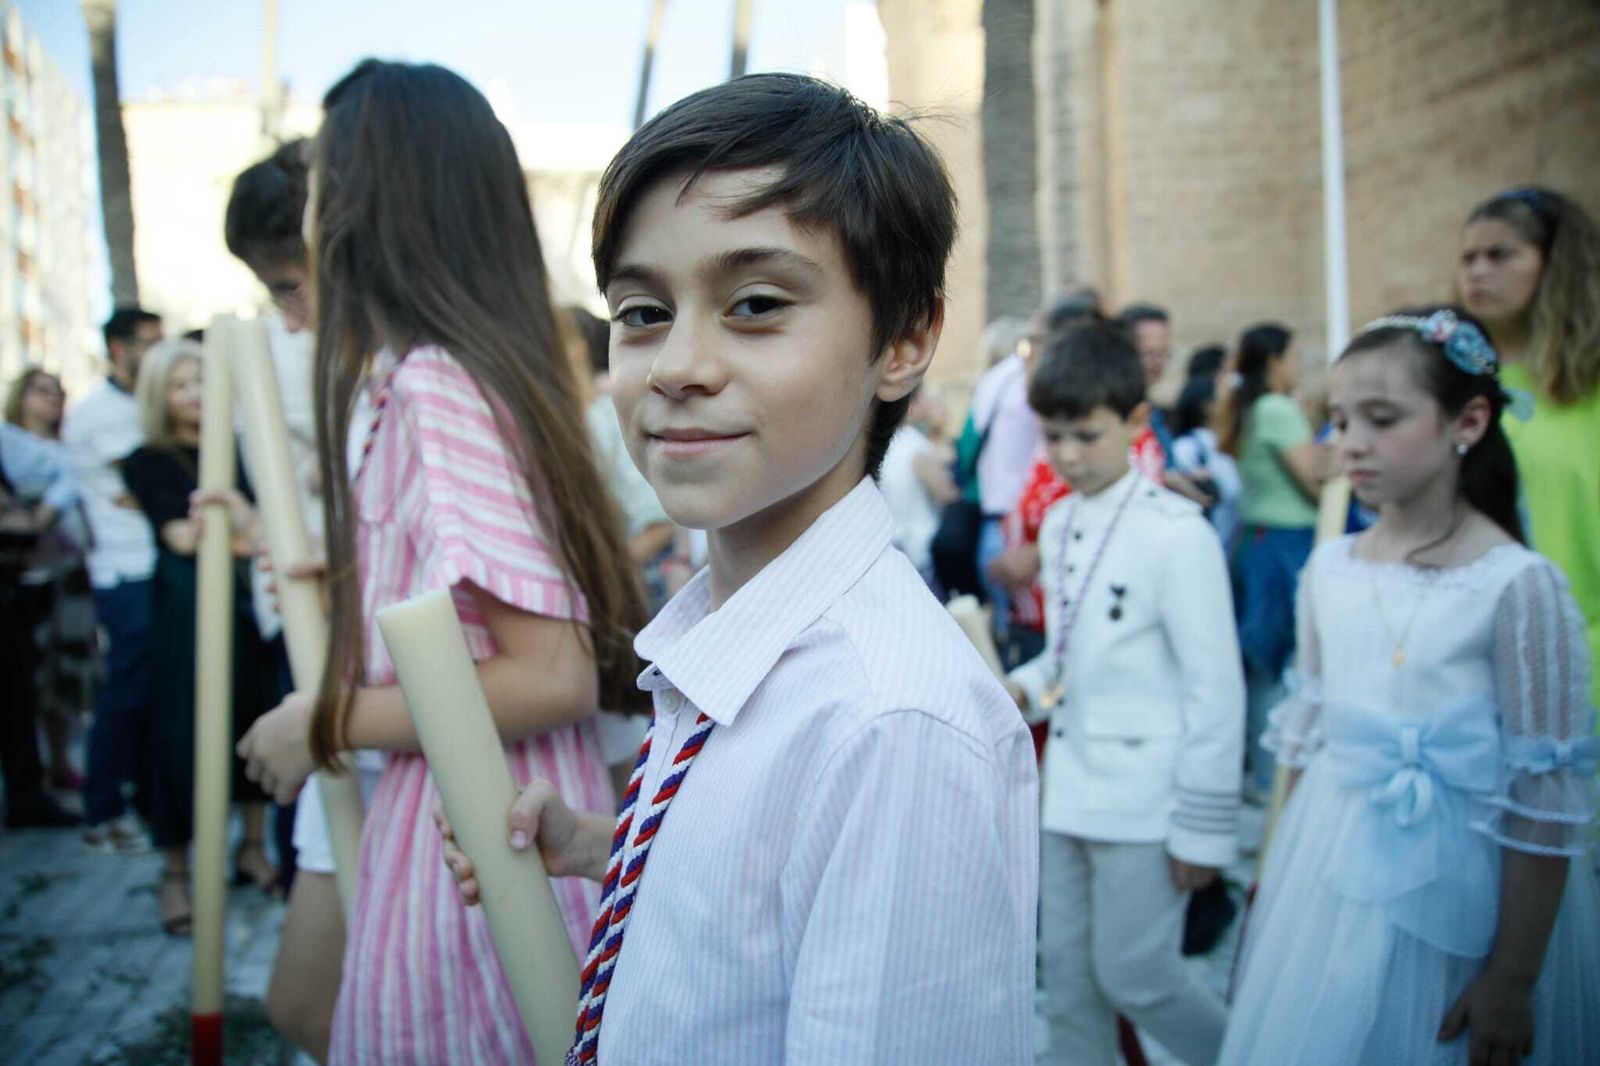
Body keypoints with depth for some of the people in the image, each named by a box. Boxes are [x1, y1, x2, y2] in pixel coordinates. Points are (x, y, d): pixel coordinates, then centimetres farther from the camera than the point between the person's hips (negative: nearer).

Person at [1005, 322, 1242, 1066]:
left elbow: (1216, 689, -14)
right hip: (1068, 783, 7)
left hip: (1143, 797, -7)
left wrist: (1202, 829, -13)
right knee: (1066, 974, 14)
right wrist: (1025, 688, -4)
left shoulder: (1176, 533, -16)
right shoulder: (1057, 523, 6)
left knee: (1134, 975, 2)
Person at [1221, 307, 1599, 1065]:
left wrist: (1513, 978, -11)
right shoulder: (1329, 569, 1)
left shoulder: (1517, 585, -15)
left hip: (1447, 900, -5)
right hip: (1327, 876, 5)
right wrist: (1278, 874, 15)